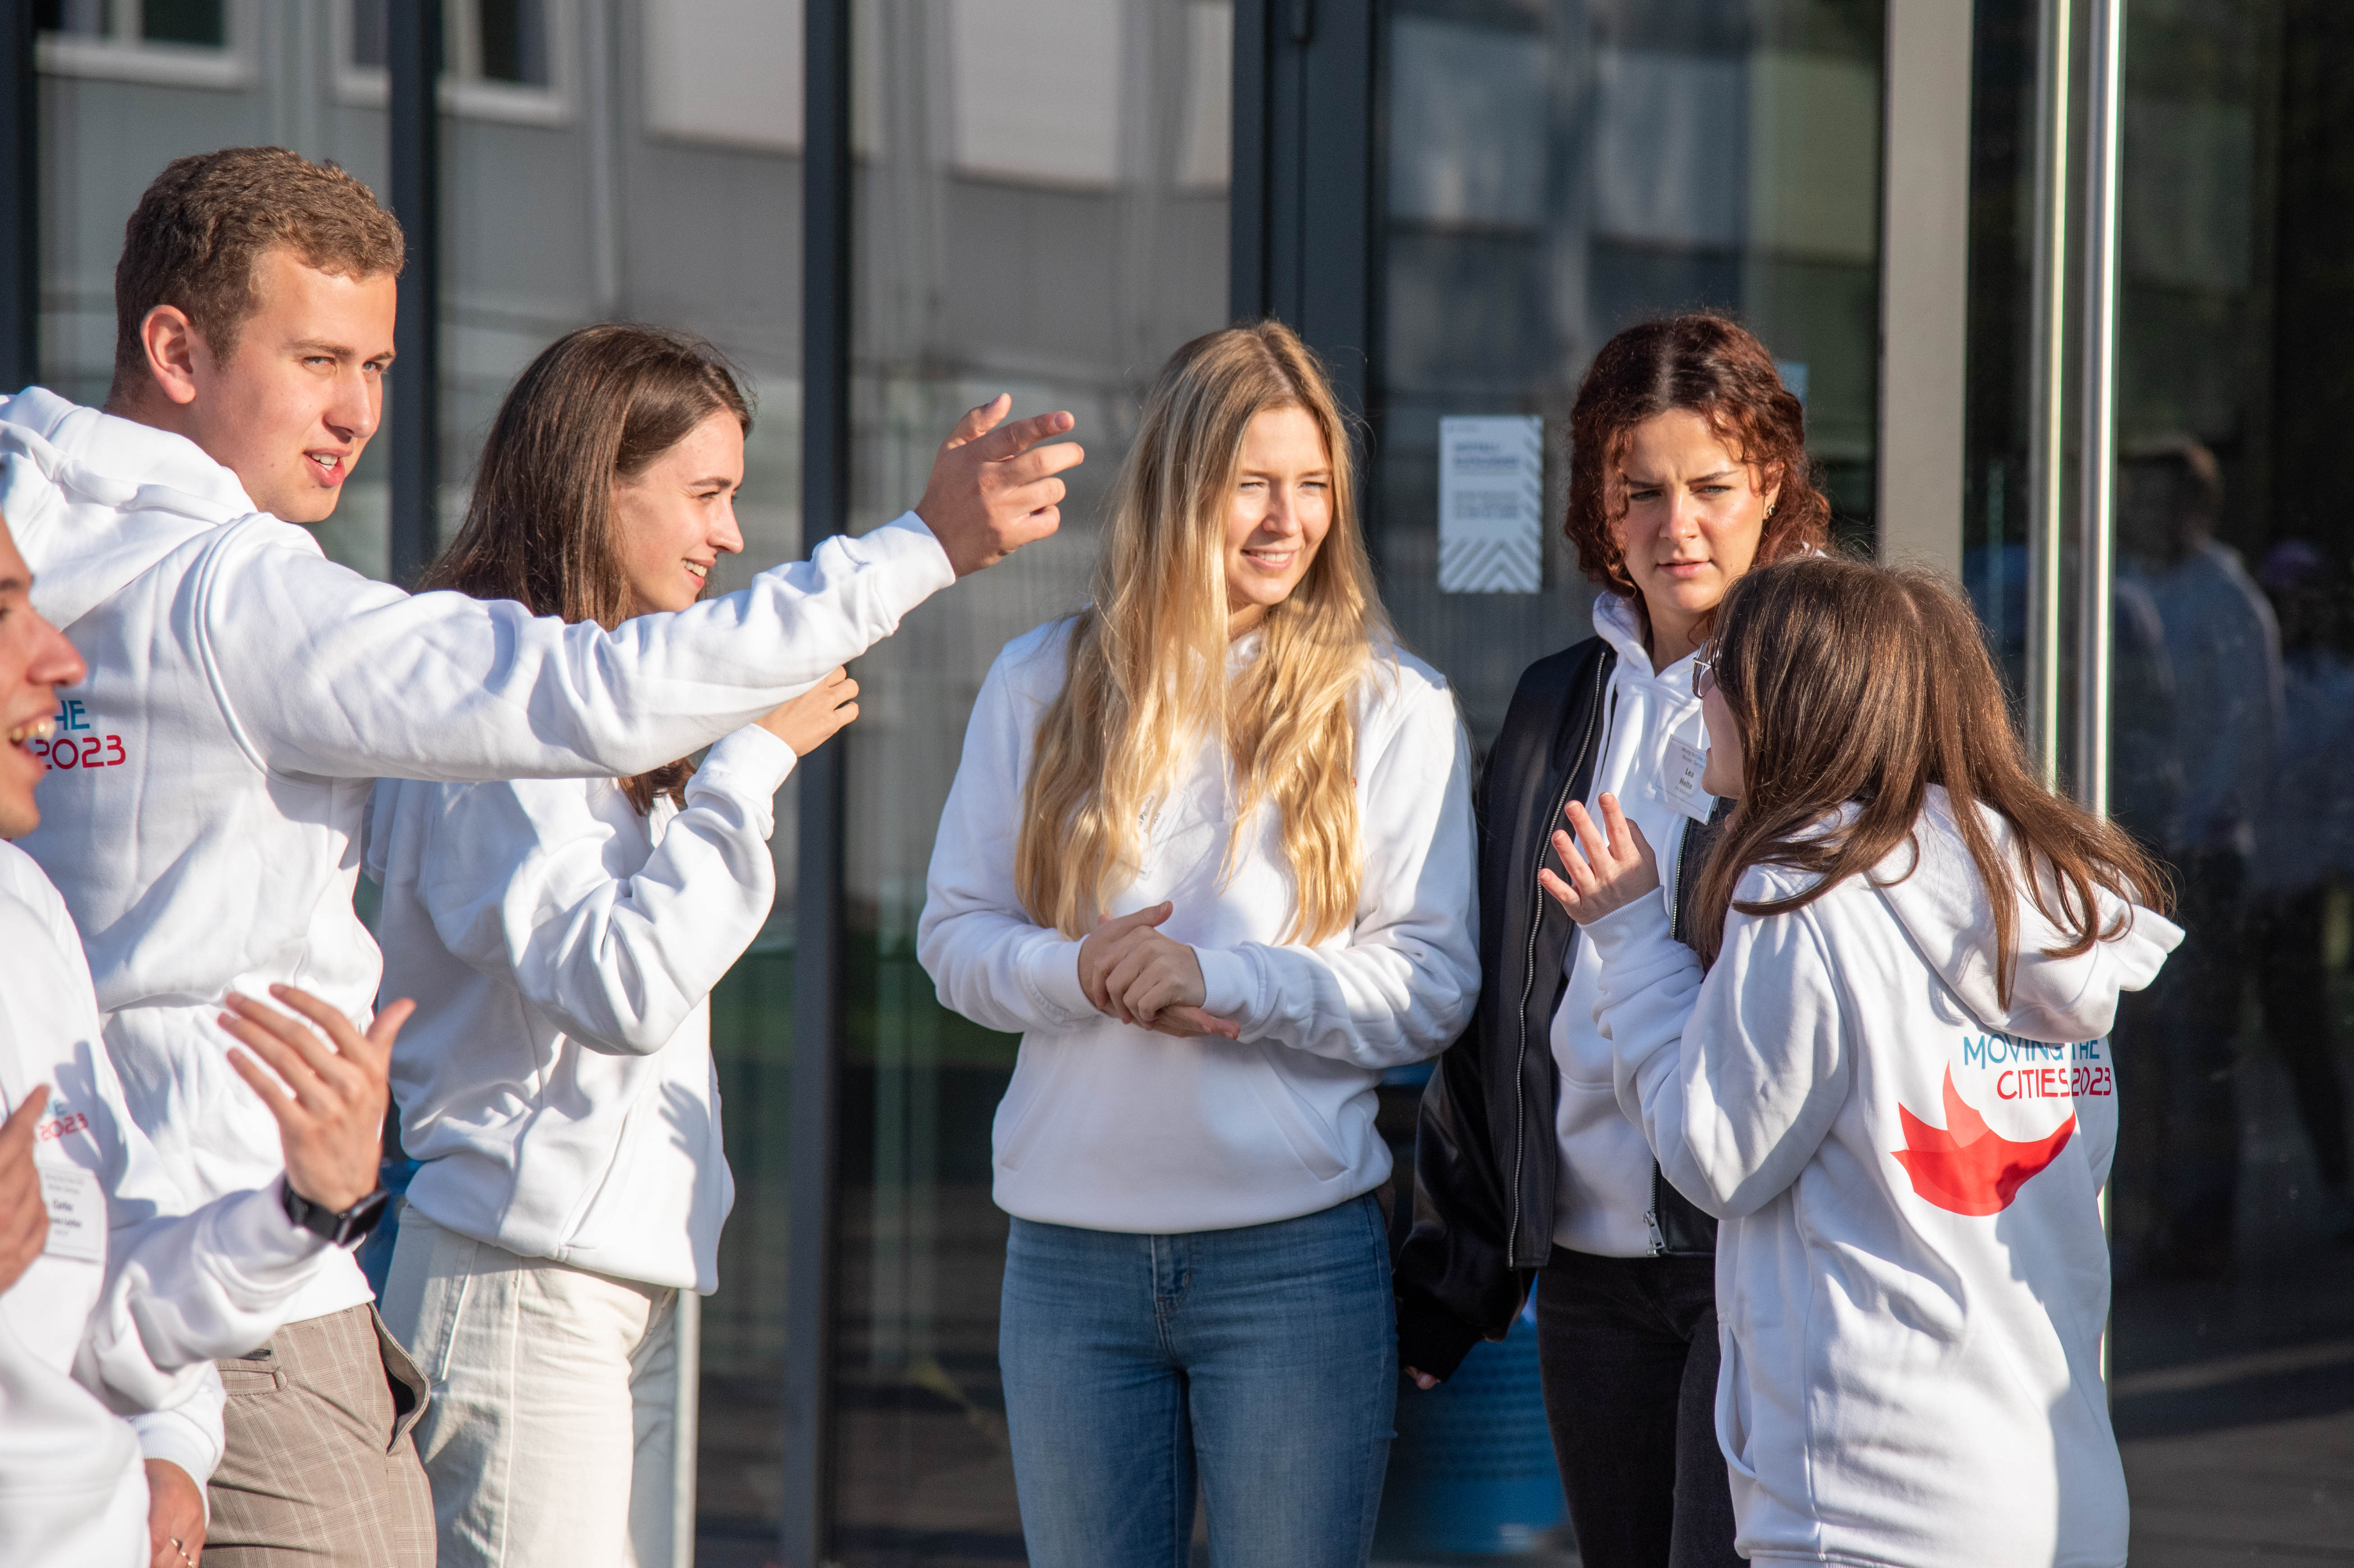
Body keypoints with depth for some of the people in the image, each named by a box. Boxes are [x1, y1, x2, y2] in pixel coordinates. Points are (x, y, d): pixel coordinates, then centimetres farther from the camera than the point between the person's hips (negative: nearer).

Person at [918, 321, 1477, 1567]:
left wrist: (1222, 979, -18)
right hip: (1072, 1254, 2)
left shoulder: (1390, 705, 1)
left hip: (1295, 1261, -2)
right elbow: (955, 933, 7)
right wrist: (1082, 973, -14)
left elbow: (1434, 986, -4)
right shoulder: (1045, 682, 7)